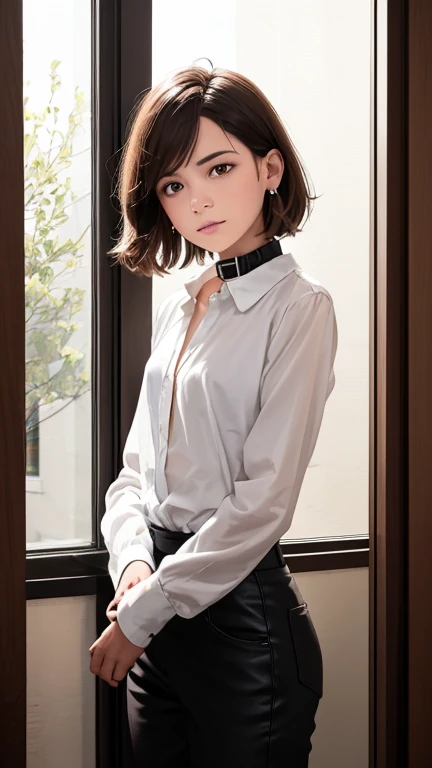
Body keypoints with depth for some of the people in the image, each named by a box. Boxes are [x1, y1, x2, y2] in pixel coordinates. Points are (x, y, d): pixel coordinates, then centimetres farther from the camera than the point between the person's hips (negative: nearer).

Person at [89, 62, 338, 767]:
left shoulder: (297, 307, -11)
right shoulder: (177, 310, 11)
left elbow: (263, 502, -16)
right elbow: (136, 468, 11)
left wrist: (139, 616, -13)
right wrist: (134, 563, -9)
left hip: (242, 610, -6)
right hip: (158, 625, 6)